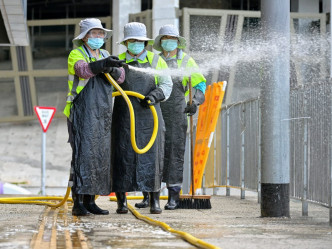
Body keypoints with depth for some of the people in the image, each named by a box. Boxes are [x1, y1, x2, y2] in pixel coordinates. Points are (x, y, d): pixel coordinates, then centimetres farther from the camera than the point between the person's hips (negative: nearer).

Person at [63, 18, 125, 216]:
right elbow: (83, 69, -25)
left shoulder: (105, 56, 18)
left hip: (103, 116, 7)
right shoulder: (76, 54, -1)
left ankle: (90, 201, 12)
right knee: (83, 154, -13)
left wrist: (112, 69, -21)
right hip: (82, 114, -7)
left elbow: (121, 77, 2)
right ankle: (78, 203, -14)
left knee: (101, 156, 6)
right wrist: (102, 64, -43)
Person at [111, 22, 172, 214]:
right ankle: (122, 200, 3)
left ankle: (155, 200, 4)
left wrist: (154, 96, -14)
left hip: (149, 116, 0)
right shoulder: (119, 61, 12)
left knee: (152, 155, -2)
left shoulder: (156, 60, 10)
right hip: (124, 117, 0)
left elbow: (166, 84, 3)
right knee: (123, 155, -3)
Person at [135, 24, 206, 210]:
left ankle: (174, 196, 2)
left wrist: (195, 102, -10)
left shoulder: (186, 61, 9)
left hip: (177, 115, -2)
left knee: (175, 153, -4)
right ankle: (148, 195, 7)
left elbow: (200, 83, 7)